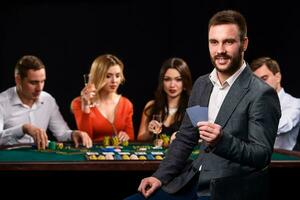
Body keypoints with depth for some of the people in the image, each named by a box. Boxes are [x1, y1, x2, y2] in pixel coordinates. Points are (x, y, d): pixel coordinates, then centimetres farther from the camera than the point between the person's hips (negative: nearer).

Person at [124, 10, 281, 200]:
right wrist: (160, 177, 7)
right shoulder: (202, 84, 11)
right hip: (192, 183, 7)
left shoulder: (261, 94, -12)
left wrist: (222, 141, -29)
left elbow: (262, 156, -14)